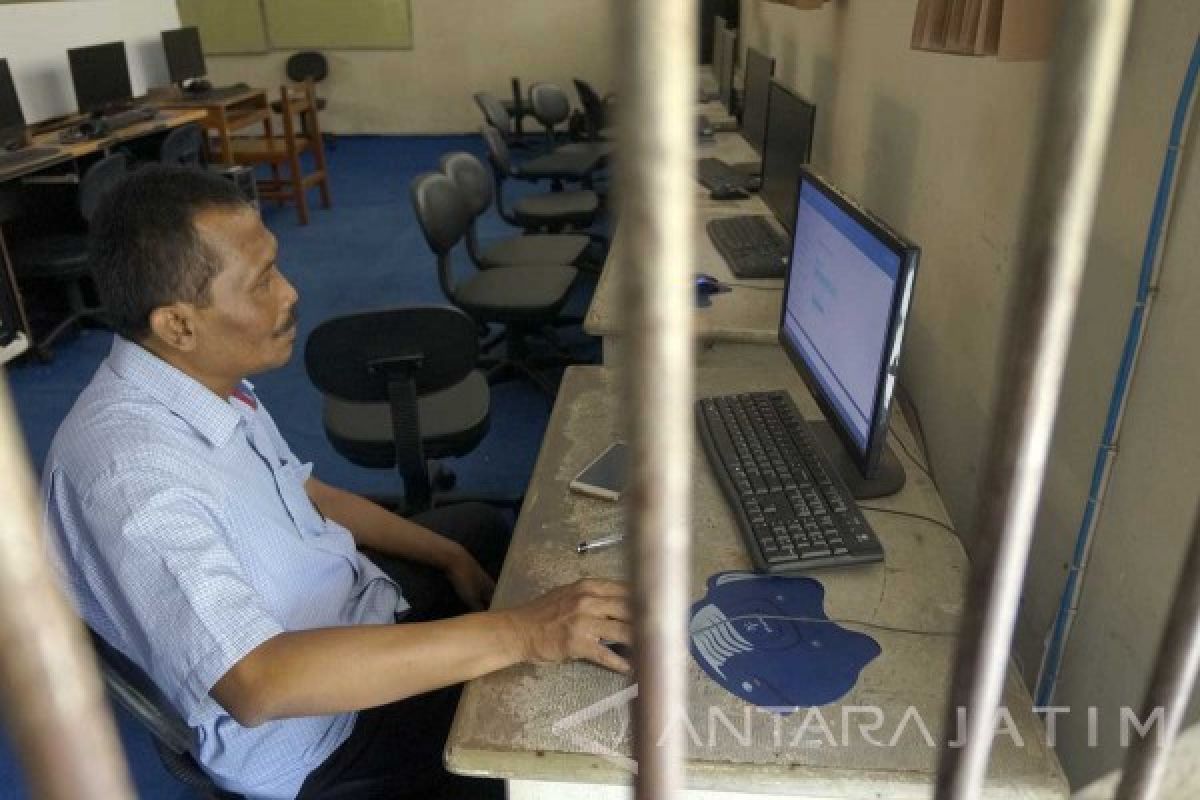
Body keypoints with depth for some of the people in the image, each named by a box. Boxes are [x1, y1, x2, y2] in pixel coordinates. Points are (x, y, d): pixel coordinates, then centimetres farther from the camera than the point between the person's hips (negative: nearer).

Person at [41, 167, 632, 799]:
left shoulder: (208, 377, -7)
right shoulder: (128, 475, -35)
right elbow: (261, 684, -41)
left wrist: (450, 556, 4)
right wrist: (519, 635, -41)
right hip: (320, 733, -8)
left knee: (480, 527, 25)